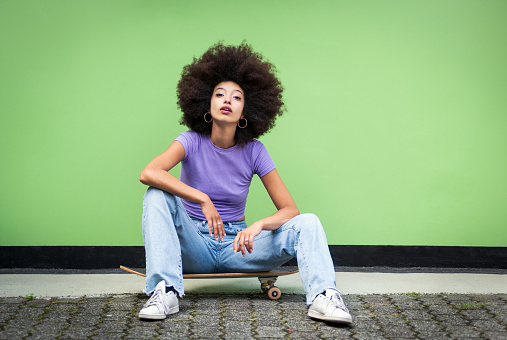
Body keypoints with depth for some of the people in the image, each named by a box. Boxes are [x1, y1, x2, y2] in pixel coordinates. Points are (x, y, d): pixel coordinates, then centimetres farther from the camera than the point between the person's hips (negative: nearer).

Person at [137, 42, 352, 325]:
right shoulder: (193, 142, -9)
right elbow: (148, 173, -30)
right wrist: (202, 200, -35)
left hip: (236, 245, 1)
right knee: (157, 196, -27)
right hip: (194, 245, -1)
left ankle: (323, 298, -37)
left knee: (307, 223, -17)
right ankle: (165, 293, -36)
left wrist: (258, 225, -29)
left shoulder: (254, 152, -5)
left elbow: (290, 209, -8)